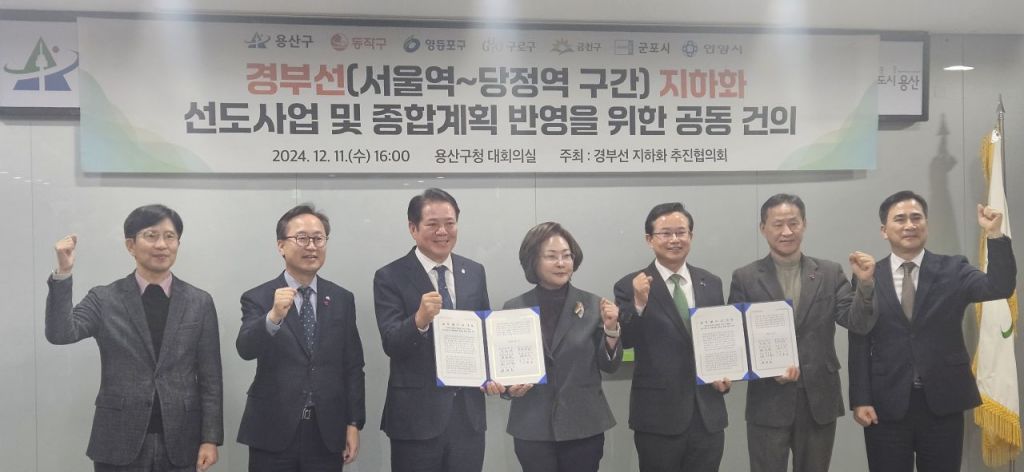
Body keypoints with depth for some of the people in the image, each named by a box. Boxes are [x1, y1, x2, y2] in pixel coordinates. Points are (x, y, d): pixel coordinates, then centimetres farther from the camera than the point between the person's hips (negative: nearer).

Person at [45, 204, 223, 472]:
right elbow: (59, 334, -14)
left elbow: (210, 378, 2)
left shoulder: (200, 303, 4)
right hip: (119, 443, -1)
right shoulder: (104, 299, 2)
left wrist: (210, 438, -4)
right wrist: (63, 273, -22)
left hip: (180, 443, 1)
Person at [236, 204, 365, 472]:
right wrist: (274, 316, -35)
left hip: (327, 433, 2)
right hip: (273, 433, -2)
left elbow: (353, 367, 7)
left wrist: (354, 424, 2)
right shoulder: (257, 299, -2)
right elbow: (245, 349, -18)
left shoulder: (342, 299, 6)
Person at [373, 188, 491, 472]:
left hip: (469, 412, 4)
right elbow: (391, 344, -15)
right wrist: (419, 320, -34)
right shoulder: (390, 277, -7)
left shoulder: (475, 273, 8)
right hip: (416, 416, -4)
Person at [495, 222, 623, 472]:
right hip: (533, 428, 0)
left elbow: (610, 365, 1)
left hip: (583, 426, 0)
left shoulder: (593, 305, -1)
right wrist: (509, 387, -12)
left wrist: (611, 329, -14)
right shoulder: (514, 308, 0)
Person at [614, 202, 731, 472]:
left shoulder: (711, 284, 8)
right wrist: (639, 303, -26)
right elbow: (623, 342, -12)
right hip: (658, 416, -3)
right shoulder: (631, 287, -5)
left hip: (708, 414, 4)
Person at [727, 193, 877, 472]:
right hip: (768, 402, -2)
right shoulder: (745, 278, 0)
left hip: (819, 400, 2)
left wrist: (865, 284, -20)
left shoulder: (830, 273, 5)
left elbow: (859, 324, -3)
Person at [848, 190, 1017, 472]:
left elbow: (1000, 287, -13)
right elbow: (859, 345, 0)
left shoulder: (953, 270, 4)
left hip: (943, 402, 1)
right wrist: (860, 400, -6)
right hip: (887, 405, -1)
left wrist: (995, 235, -24)